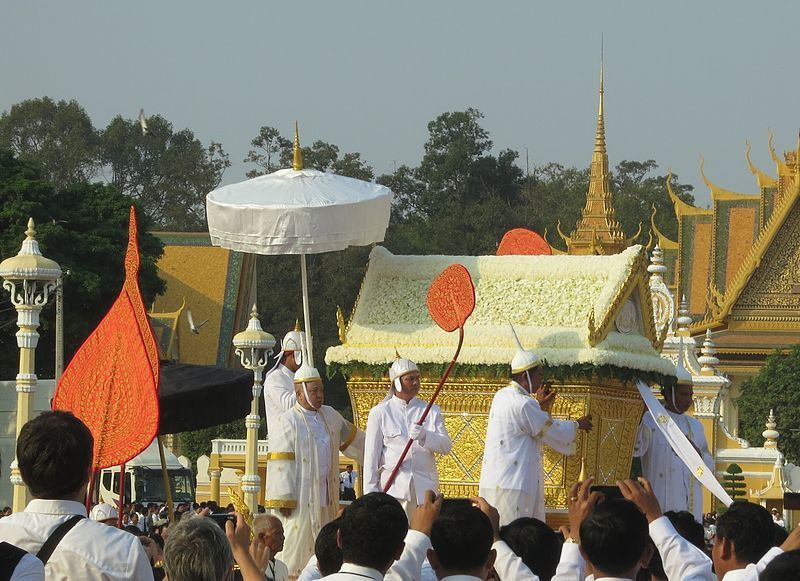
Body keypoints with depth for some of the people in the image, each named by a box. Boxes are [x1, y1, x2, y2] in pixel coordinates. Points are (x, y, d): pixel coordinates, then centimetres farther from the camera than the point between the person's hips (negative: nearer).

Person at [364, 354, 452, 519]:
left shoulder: (432, 411, 13)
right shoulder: (379, 413, 6)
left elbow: (446, 446, 3)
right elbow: (371, 457, 4)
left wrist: (424, 436, -17)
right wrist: (371, 493, -1)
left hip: (424, 487, 2)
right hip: (392, 486, -2)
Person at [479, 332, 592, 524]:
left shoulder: (502, 396, 13)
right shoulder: (523, 404, -17)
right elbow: (553, 432, -7)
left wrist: (540, 406, 14)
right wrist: (576, 425, 10)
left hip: (492, 483, 10)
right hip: (512, 486, -10)